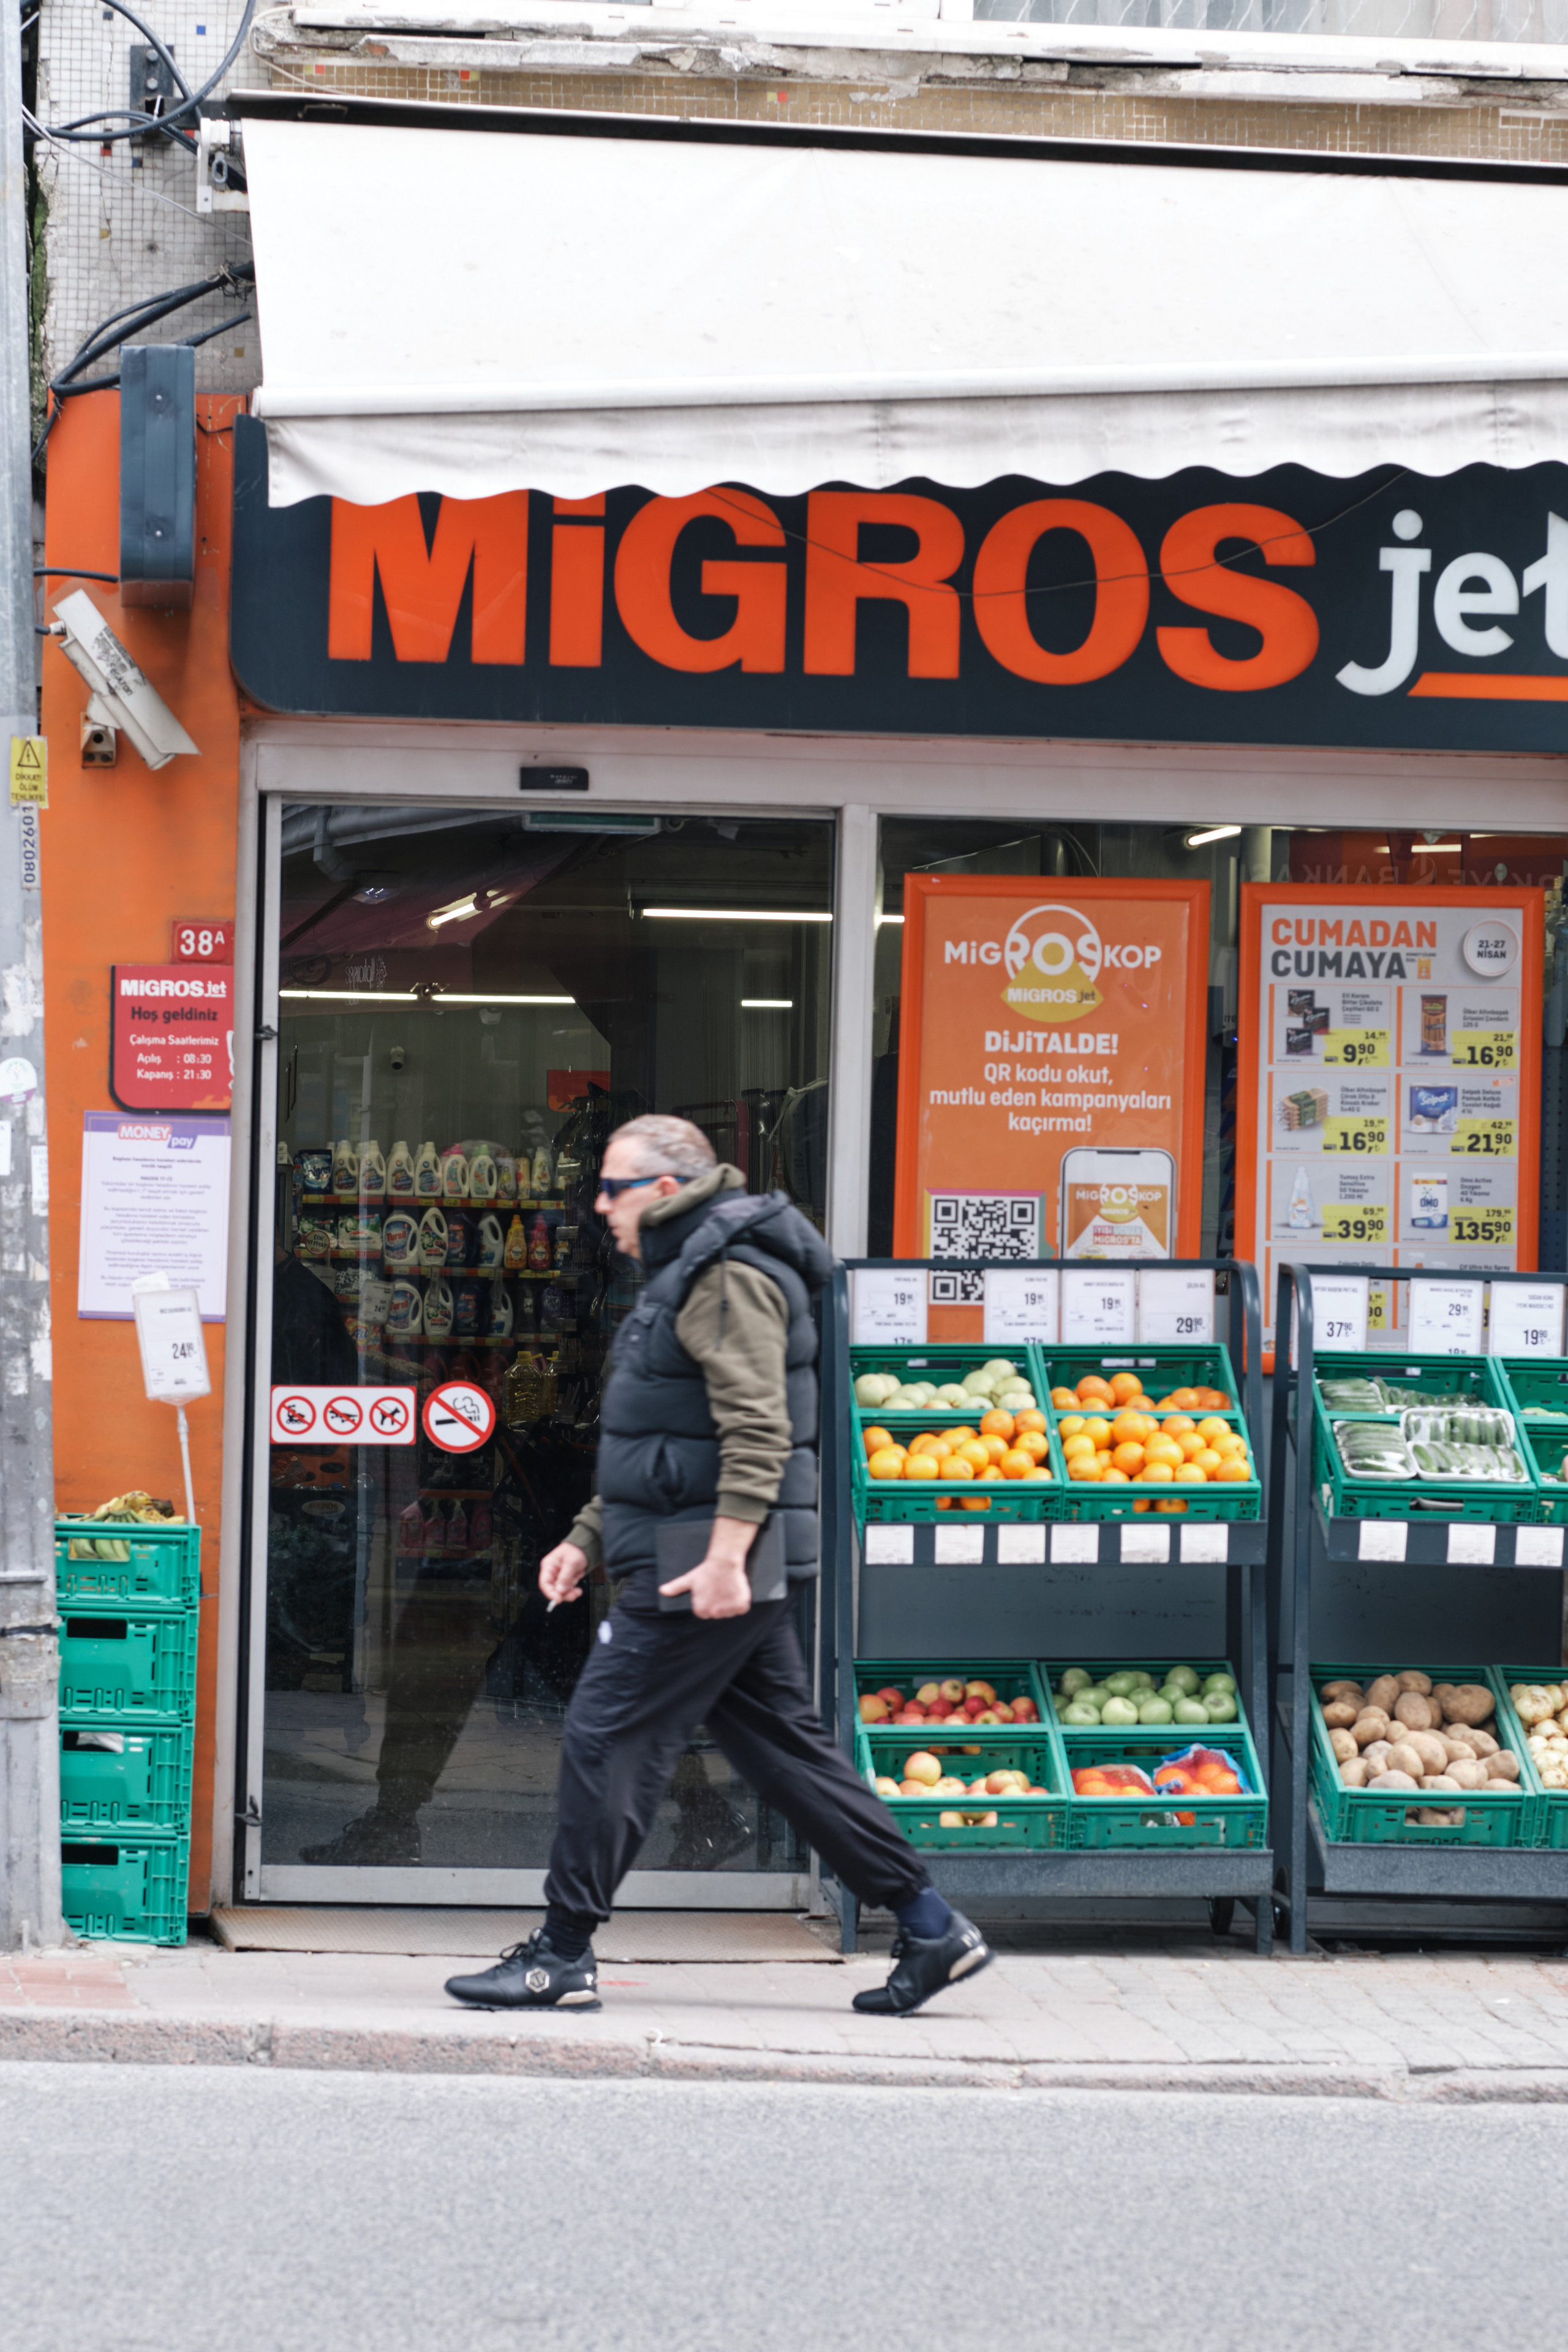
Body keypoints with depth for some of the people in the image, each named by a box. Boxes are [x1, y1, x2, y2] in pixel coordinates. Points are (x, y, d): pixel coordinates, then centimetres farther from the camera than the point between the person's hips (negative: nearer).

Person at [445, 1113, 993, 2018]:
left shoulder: (729, 1275, -12)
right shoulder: (687, 1274, 22)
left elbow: (757, 1428, -22)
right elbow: (660, 1443, 29)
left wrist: (724, 1554, -29)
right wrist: (589, 1538, 24)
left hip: (708, 1572, -11)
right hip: (690, 1560, 11)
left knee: (609, 1734, -6)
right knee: (786, 1746, 10)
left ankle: (562, 1957, -1)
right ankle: (931, 1927, 11)